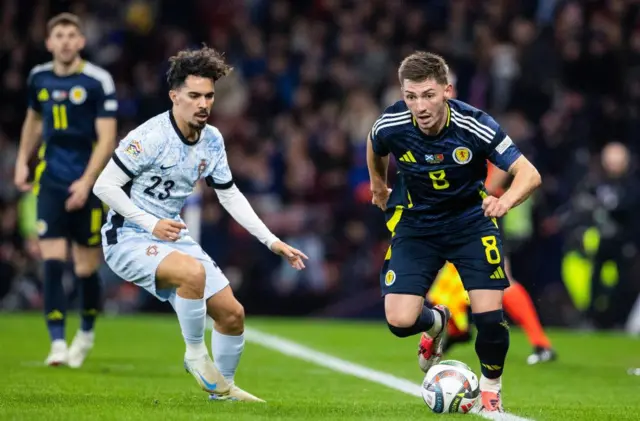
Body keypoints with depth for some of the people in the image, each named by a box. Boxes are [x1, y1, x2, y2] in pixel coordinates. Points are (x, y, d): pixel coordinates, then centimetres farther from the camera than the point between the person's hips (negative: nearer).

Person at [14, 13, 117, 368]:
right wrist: (22, 161, 18)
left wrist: (86, 182, -20)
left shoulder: (98, 81, -9)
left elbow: (107, 138, -12)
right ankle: (57, 342, -10)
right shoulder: (39, 78, 6)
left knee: (85, 268, 3)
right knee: (52, 261, -11)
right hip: (51, 182, 3)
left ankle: (87, 332, 29)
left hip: (87, 186, -3)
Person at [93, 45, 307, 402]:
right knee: (193, 272, -36)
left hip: (174, 237, 8)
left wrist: (272, 241, 8)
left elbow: (231, 196, 14)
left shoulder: (212, 140, 3)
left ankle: (223, 388, 27)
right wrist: (151, 224, -25)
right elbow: (104, 186, -19)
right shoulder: (151, 136, -20)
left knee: (232, 313, 3)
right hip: (129, 240, -7)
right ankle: (196, 353, -13)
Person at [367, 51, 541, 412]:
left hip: (471, 220, -1)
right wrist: (379, 186, 20)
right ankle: (436, 322, 27)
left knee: (490, 316, -12)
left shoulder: (475, 126, -27)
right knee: (400, 321, -13)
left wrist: (506, 201, -48)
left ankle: (491, 387, 20)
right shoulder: (390, 126, -21)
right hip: (416, 223, 1)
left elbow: (529, 174, -28)